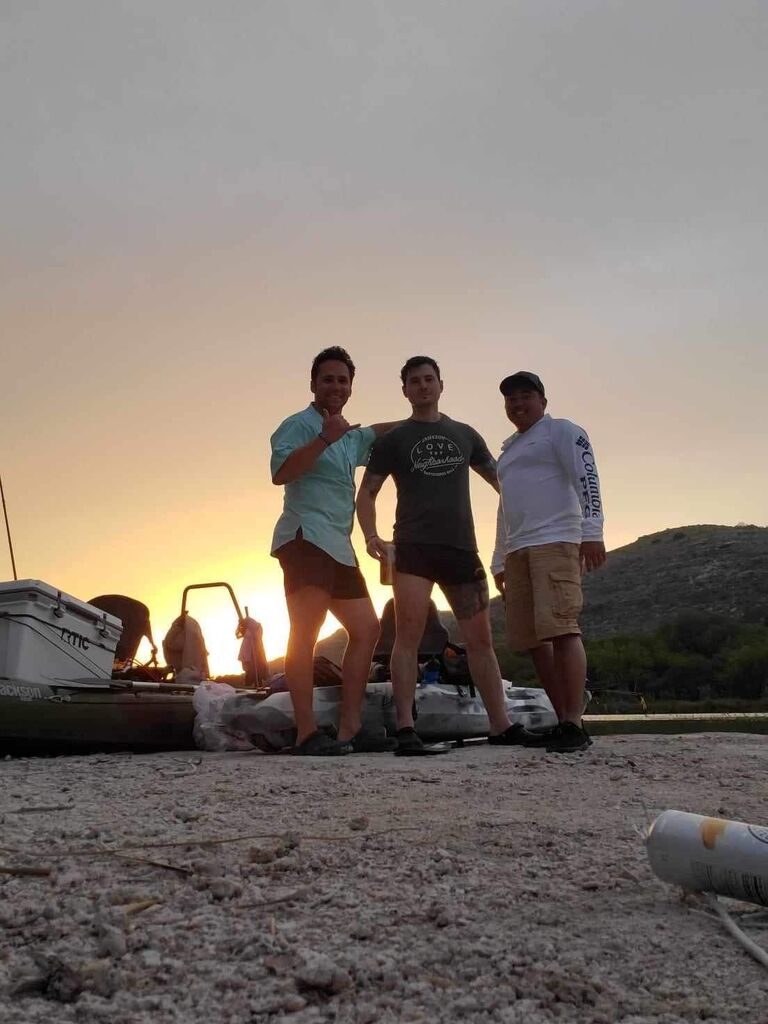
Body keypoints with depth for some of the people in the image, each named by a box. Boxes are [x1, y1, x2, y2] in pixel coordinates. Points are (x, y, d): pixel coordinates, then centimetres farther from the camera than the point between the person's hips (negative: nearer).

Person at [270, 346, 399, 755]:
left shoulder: (349, 438, 23)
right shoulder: (299, 425, -2)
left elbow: (376, 432, 44)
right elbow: (280, 473, -17)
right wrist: (324, 439, -25)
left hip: (338, 547, 9)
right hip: (305, 538, -9)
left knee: (367, 629, 7)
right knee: (305, 632, -14)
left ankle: (349, 729, 8)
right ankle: (307, 734, -16)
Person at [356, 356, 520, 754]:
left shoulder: (464, 434, 17)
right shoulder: (392, 440, 9)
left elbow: (499, 479, 22)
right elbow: (367, 492, 5)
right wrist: (370, 534, -13)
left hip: (461, 549, 3)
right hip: (413, 548, -3)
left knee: (480, 639, 6)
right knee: (408, 635, -13)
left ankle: (501, 726, 14)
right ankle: (406, 729, -10)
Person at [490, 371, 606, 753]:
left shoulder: (561, 431, 6)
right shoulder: (508, 451, 29)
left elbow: (586, 478, -8)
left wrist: (592, 531, -21)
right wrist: (499, 562, 25)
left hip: (554, 542, -8)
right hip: (517, 551, 8)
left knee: (560, 628, -17)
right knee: (532, 639, 2)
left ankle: (575, 725, -17)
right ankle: (562, 721, 7)